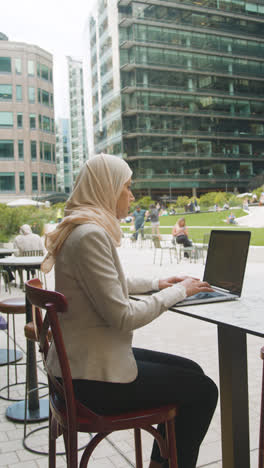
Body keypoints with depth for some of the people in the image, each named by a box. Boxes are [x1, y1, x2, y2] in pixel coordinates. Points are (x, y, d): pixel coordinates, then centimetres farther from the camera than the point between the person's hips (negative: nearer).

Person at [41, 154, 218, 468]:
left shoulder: (84, 228, 8)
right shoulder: (91, 235, -24)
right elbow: (123, 317, -25)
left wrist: (156, 283, 14)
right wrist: (178, 291, -13)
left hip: (87, 358, 10)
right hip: (94, 377, -10)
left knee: (190, 372, 18)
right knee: (203, 391, 2)